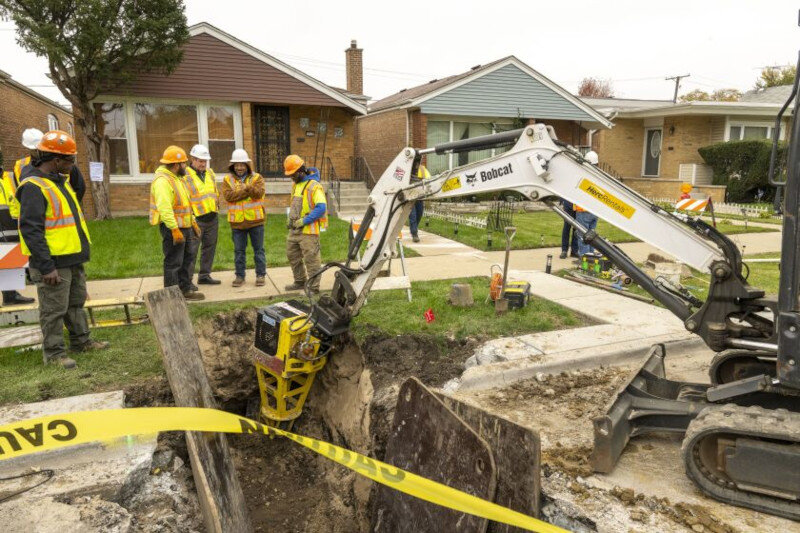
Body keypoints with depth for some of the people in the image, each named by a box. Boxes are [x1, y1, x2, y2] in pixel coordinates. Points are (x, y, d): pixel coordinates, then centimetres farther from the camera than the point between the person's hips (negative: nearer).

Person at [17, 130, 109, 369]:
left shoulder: (60, 180, 13)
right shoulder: (34, 186, -18)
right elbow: (31, 230, -23)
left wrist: (80, 250, 21)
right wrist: (46, 266, -25)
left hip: (73, 259, 10)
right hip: (53, 263, -9)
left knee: (76, 303, 20)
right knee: (54, 309, 2)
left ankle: (81, 340, 34)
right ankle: (53, 352, 14)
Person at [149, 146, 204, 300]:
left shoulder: (177, 178, 16)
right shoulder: (162, 180, -18)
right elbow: (164, 208, -27)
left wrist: (193, 222, 21)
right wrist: (175, 229, -28)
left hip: (184, 227, 10)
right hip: (172, 228, -10)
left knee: (188, 259, 16)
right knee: (173, 263, -3)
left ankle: (186, 289, 26)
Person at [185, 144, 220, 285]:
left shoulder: (210, 173, 14)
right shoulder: (185, 175, -10)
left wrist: (216, 204, 13)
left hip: (212, 218, 7)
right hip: (196, 219, -7)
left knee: (210, 247, 12)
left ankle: (204, 276, 23)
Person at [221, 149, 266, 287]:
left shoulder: (257, 178, 2)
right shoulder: (227, 179, 5)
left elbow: (259, 193, -16)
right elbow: (228, 195, -12)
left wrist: (246, 187, -29)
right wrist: (247, 191, -16)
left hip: (255, 220, -1)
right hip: (237, 222, 1)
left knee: (258, 249, 6)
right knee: (239, 251, 9)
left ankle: (260, 275, 15)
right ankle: (240, 276, 19)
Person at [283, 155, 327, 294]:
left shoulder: (314, 186, -14)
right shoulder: (296, 185, 15)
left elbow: (321, 208, -23)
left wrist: (304, 221, -23)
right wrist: (290, 219, 13)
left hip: (308, 231, -10)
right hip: (294, 230, 10)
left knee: (311, 259, -4)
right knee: (292, 255, 19)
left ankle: (313, 287, 5)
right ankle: (300, 281, 35)